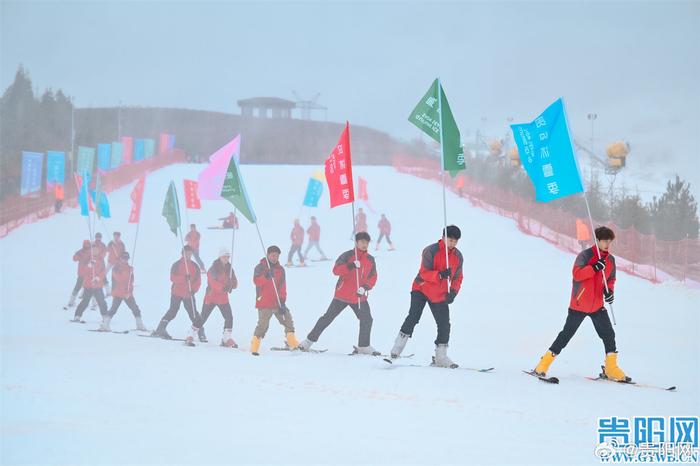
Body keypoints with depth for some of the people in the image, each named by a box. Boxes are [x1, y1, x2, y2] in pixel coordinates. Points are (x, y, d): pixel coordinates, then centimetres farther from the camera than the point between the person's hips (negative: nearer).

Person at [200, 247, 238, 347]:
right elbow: (212, 283, -21)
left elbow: (235, 283, 4)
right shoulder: (213, 268, -9)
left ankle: (226, 339, 2)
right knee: (203, 318, -2)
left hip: (223, 298, 4)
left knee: (229, 317, -8)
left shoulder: (229, 268, 6)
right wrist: (222, 287, -37)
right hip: (211, 296, -4)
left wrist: (231, 285, -19)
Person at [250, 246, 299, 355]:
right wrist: (266, 276, -31)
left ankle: (293, 344, 5)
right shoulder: (260, 267, 1)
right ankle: (255, 347, -1)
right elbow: (256, 281, -14)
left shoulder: (280, 269, 13)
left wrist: (282, 300, -1)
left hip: (277, 302, 5)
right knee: (263, 325, -11)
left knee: (288, 320, -2)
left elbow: (282, 286, 9)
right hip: (264, 303, -5)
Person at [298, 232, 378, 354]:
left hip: (359, 297, 4)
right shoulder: (347, 256, -9)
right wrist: (350, 266, -34)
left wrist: (365, 287, -11)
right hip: (342, 295, -4)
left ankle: (363, 346, 11)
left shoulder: (370, 260, 6)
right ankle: (310, 340, 9)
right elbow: (336, 270, -18)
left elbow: (373, 277, 8)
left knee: (367, 320, -4)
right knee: (328, 318, 0)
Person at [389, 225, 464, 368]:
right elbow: (424, 273, -21)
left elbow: (457, 277, 9)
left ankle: (440, 357, 10)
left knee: (444, 325, 0)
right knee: (413, 317, -18)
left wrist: (453, 291, -10)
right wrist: (440, 274, -38)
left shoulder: (458, 257, 1)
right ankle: (398, 347, -6)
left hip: (440, 296, 5)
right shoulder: (430, 251, -16)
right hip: (422, 290, -5)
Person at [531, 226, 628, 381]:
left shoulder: (610, 260, 6)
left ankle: (612, 370, 12)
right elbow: (577, 274, -23)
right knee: (566, 334, -4)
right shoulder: (585, 255, -12)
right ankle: (543, 365, 3)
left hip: (597, 306, 5)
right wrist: (595, 268, -34)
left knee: (608, 334, 0)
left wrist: (609, 291, -3)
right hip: (579, 304, -5)